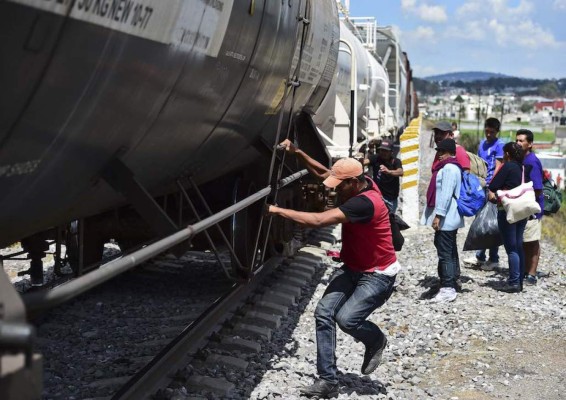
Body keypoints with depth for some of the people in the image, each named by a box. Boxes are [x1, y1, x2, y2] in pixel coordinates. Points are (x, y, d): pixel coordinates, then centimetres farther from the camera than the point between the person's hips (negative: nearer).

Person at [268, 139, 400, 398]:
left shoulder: (366, 202, -31)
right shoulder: (357, 185, -3)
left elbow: (318, 220, -35)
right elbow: (321, 172, 11)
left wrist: (278, 210, -31)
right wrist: (297, 153, -4)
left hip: (378, 275, -9)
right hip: (353, 268, 9)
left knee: (346, 318, -22)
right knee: (324, 313, -6)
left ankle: (376, 342, 13)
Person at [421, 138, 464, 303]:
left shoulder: (449, 168, -16)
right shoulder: (450, 167, 18)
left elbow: (446, 194, -23)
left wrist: (438, 215, -25)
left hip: (445, 219, -11)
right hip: (450, 218, 11)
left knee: (445, 253, -11)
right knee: (450, 252, 16)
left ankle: (447, 288, -12)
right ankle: (452, 284, 24)